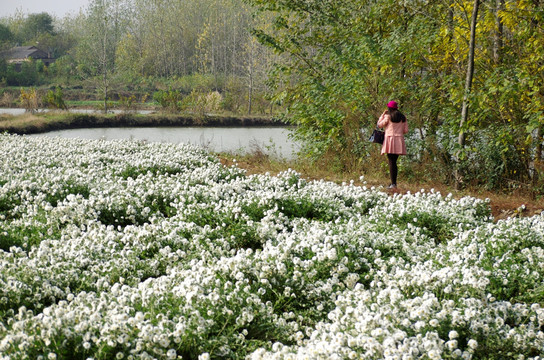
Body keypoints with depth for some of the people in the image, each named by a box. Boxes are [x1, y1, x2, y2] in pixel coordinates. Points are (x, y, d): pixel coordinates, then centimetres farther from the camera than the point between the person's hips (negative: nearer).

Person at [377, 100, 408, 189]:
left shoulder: (388, 116, -4)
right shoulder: (403, 117, 11)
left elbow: (379, 125, 6)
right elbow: (406, 130, 10)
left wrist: (383, 115, 13)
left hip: (390, 139, -5)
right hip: (399, 140, 5)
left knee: (391, 162, -6)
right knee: (394, 162, 12)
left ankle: (393, 184, -11)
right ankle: (394, 183, 12)